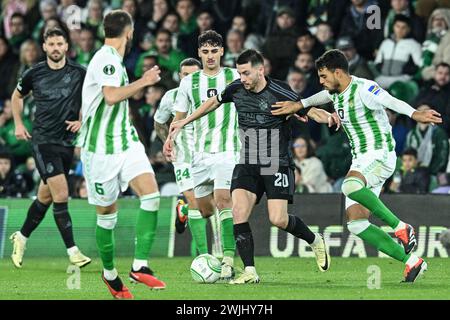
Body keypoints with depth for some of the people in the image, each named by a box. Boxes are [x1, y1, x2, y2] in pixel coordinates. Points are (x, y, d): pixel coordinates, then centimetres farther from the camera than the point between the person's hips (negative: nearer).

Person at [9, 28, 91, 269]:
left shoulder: (79, 73, 0)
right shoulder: (34, 74, 0)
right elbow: (17, 96, 19)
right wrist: (18, 124, 11)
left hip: (67, 140, 3)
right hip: (42, 139, -3)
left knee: (45, 197, 13)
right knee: (61, 195, -15)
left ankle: (21, 238, 35)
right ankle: (73, 251, -15)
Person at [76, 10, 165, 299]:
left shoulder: (111, 59, 15)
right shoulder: (107, 59, -15)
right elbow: (112, 96, -30)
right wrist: (144, 82, -20)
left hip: (126, 142, 8)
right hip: (102, 148, -8)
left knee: (151, 194, -13)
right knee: (107, 214, 4)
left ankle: (140, 266, -15)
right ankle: (110, 273, 24)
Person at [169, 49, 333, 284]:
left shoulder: (279, 93, -15)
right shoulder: (236, 89, 0)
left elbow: (308, 110, -7)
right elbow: (214, 102, 19)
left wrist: (328, 117, -28)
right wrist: (185, 121, 24)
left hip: (277, 165, -4)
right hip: (247, 165, 4)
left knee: (278, 219, -12)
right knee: (239, 212, -15)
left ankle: (315, 241, 18)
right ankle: (249, 272, -10)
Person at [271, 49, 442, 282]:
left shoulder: (363, 89, -17)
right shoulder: (335, 92, 11)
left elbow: (391, 102, -34)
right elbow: (322, 97, 36)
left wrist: (414, 114, -51)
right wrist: (299, 105, 29)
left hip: (380, 155, -9)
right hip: (360, 162, 9)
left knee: (350, 186, -39)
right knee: (355, 223, -2)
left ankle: (401, 227, -27)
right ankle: (411, 261, 2)